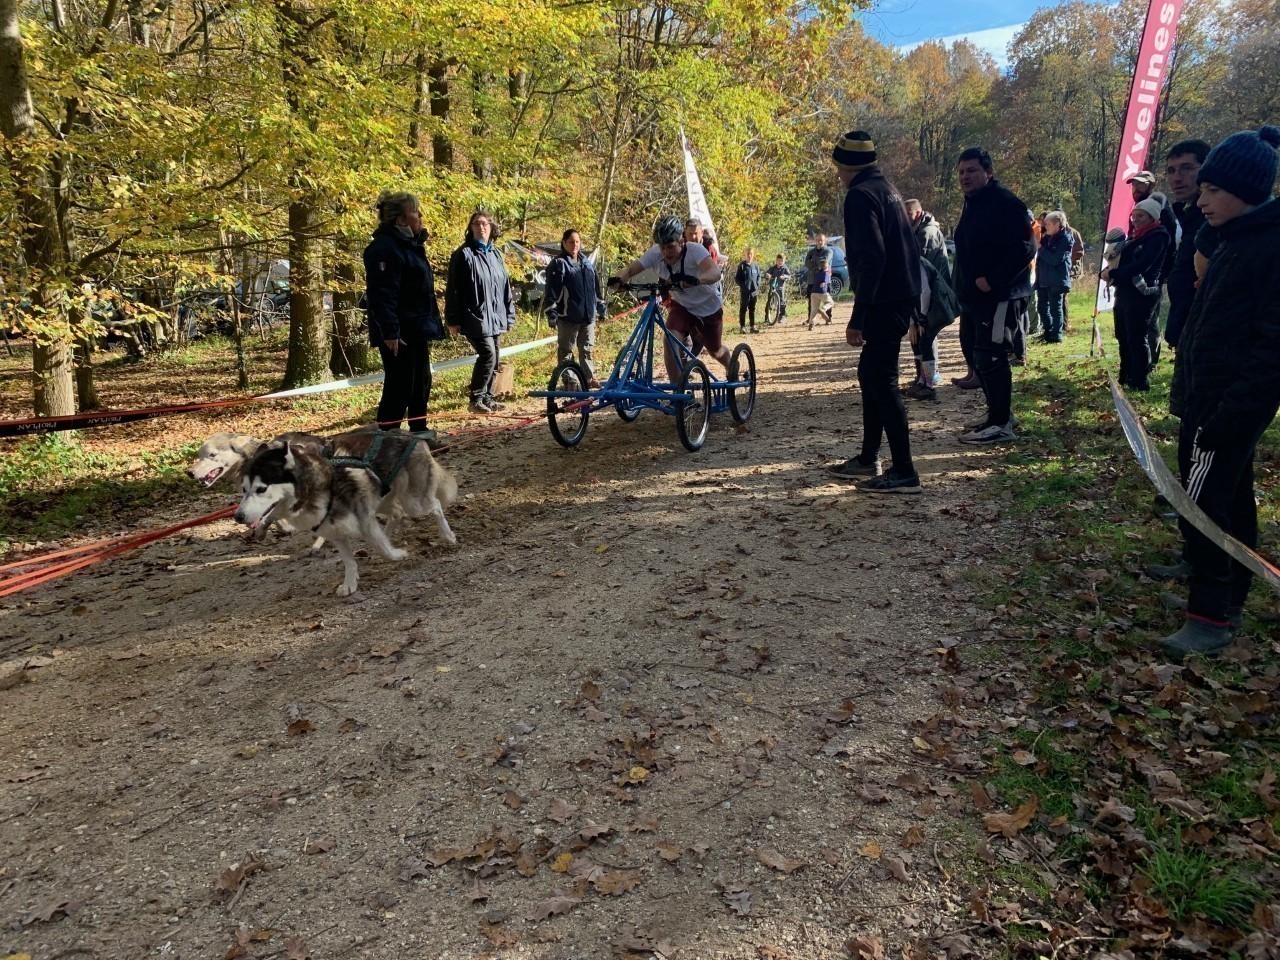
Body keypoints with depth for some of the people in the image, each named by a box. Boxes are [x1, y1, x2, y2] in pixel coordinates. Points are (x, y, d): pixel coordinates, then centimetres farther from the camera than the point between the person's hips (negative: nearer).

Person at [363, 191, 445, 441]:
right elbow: (381, 295, -24)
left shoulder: (410, 244, 17)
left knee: (421, 381, 17)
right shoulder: (384, 247, -16)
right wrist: (389, 331, -28)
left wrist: (430, 324, 22)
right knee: (399, 384, -8)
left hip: (417, 329, 10)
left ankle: (419, 429, 29)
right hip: (398, 334, -10)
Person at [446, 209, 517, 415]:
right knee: (487, 355, -15)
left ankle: (488, 398, 22)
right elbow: (453, 290, -9)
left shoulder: (496, 255, 14)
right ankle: (476, 400, -4)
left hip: (495, 319, 7)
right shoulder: (463, 254, -6)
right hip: (476, 319, -7)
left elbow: (505, 287, 18)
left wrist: (509, 316, 15)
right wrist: (453, 320, -13)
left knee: (494, 359, 11)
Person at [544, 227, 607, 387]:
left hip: (588, 315, 6)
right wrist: (551, 314, -16)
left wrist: (601, 307, 20)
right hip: (568, 317, -5)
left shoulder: (587, 264, 14)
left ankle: (589, 377, 19)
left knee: (587, 348, 11)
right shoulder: (558, 264, -5)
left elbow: (596, 287, 21)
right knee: (566, 350, 2)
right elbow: (551, 291, -10)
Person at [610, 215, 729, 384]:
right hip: (681, 305, 3)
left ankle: (732, 370, 49)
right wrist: (618, 279, -48)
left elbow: (715, 272, -48)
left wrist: (695, 280, -68)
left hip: (709, 308, -3)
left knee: (715, 350, 13)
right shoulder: (655, 253, -20)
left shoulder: (695, 250, -31)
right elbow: (630, 269, -25)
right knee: (670, 340, -23)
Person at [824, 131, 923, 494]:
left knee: (881, 382, -7)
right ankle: (868, 459, 26)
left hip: (884, 303, -10)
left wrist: (858, 317, -24)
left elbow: (871, 257, -23)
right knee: (871, 374, 17)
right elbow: (909, 246, 20)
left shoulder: (860, 194, -13)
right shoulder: (887, 189, 17)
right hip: (903, 297, 10)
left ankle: (904, 472, -4)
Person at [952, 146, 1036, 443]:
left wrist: (992, 280, -23)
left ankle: (1001, 424, -4)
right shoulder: (973, 203, 16)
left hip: (999, 297, -10)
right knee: (974, 350, 15)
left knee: (989, 357, -11)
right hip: (974, 297, 10)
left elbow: (1025, 249, -21)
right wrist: (965, 286, 14)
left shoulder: (1004, 202, -14)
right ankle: (997, 413, 27)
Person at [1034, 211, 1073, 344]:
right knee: (1043, 307, 13)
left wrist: (1040, 248, -15)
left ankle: (1056, 335, 3)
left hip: (1057, 280, -8)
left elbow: (1055, 259, -20)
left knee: (1055, 308, -4)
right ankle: (1048, 332, 25)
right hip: (1044, 278, 8)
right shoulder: (1047, 237, 13)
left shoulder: (1065, 238, -10)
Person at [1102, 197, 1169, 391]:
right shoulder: (1135, 235, 18)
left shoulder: (1158, 235, -10)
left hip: (1142, 294, -9)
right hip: (1124, 292, 9)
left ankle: (1140, 382, 2)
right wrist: (1109, 270, -3)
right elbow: (1122, 259, 17)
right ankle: (1126, 378, 24)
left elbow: (1142, 265, -20)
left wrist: (1113, 273, -18)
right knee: (1123, 337, 14)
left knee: (1137, 339, -5)